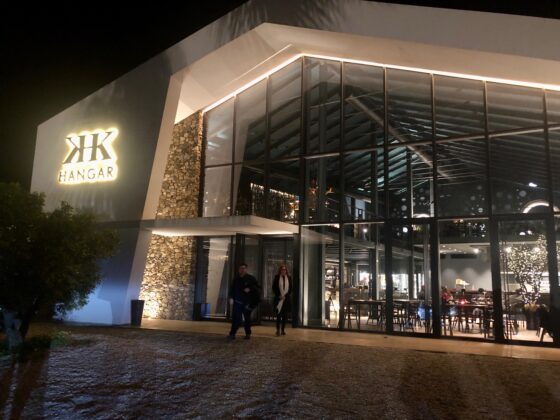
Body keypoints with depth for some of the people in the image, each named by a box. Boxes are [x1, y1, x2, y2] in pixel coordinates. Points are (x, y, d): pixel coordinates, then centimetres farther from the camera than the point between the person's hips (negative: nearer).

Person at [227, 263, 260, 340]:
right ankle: (232, 334, -7)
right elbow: (232, 289, 16)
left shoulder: (251, 278, 1)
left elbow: (256, 286, -2)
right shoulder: (236, 279, 10)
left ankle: (248, 334, 20)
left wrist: (250, 289, -18)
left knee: (247, 318, 8)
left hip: (247, 302, -2)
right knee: (236, 317, -7)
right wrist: (231, 297, 5)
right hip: (237, 301, 2)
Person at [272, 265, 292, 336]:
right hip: (278, 298, -2)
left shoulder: (289, 278, 5)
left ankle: (283, 330, 11)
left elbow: (290, 288, 6)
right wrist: (279, 296, -9)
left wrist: (285, 296, -6)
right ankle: (278, 330, -4)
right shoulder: (276, 277, 0)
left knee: (285, 315, 4)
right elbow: (274, 288, 0)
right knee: (278, 315, -6)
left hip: (286, 299, 2)